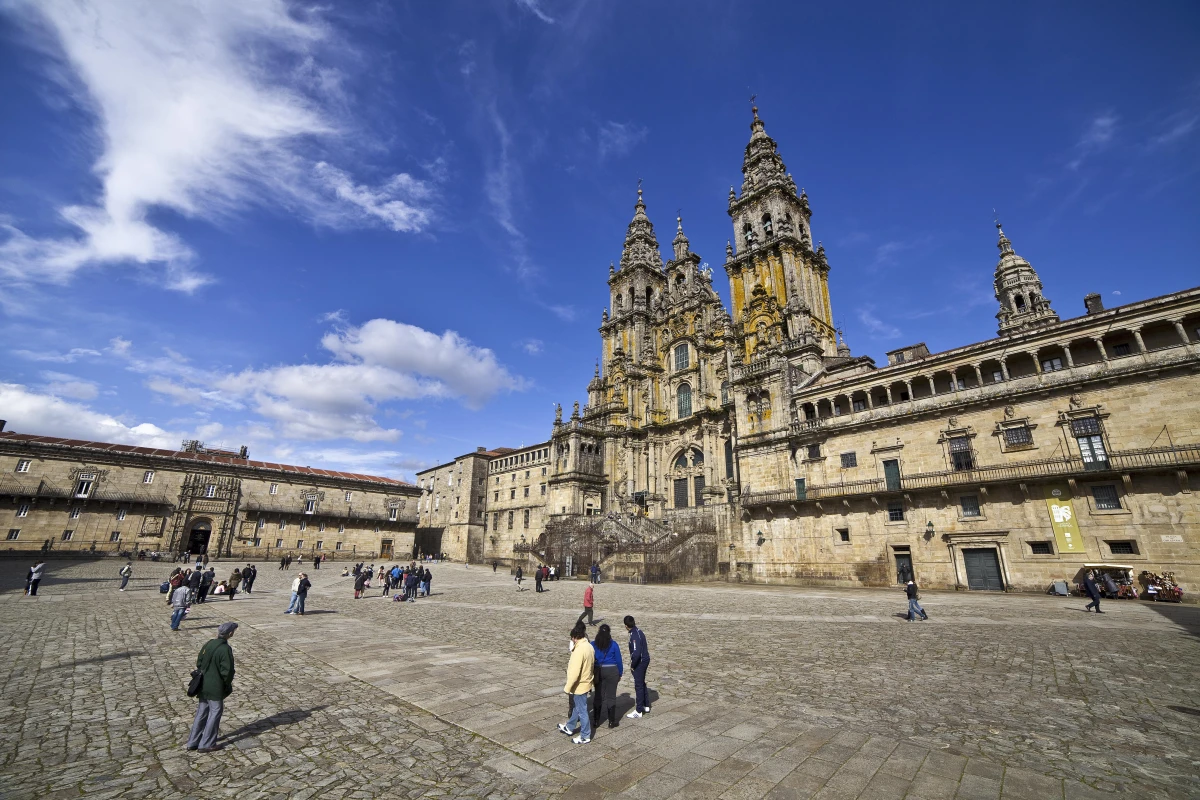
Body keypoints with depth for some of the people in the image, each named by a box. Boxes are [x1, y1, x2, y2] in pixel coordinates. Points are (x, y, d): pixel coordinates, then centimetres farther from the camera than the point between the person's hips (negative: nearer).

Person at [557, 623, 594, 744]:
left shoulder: (579, 650, -29)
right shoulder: (589, 646, 0)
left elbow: (575, 672, -28)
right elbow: (591, 665, 11)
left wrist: (567, 687, -18)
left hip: (579, 685, -9)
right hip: (585, 682, 9)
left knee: (582, 711, 8)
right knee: (576, 707, 25)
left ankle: (585, 736, 22)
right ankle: (569, 728, 42)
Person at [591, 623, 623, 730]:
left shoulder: (593, 645, -4)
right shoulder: (614, 645, -6)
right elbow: (618, 660, 0)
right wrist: (620, 673, 12)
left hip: (598, 672, 1)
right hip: (612, 671, -1)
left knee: (598, 696, 12)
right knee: (611, 696, 8)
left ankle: (595, 721, 17)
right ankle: (611, 721, 13)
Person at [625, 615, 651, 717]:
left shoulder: (634, 636, -25)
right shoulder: (639, 632, 4)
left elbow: (636, 653, -33)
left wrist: (632, 665, -17)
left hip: (639, 662, -9)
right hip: (645, 660, 9)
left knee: (638, 686, 3)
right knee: (642, 683, 23)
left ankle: (638, 711, 14)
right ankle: (646, 706, 36)